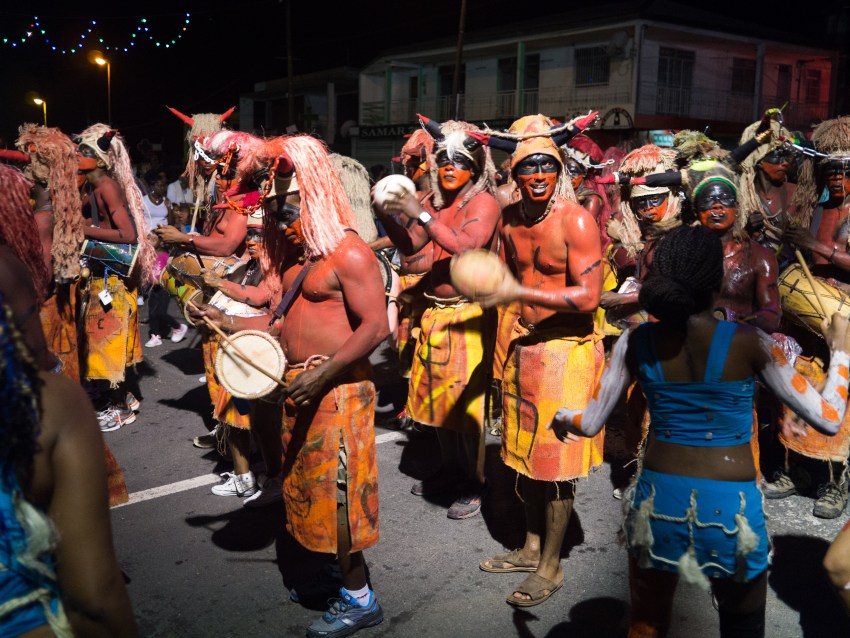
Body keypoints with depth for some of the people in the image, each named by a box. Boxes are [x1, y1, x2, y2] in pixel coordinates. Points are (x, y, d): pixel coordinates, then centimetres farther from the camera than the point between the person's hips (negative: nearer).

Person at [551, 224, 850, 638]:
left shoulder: (638, 342, -5)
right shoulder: (748, 342, -12)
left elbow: (590, 423, -2)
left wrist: (560, 417, 21)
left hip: (657, 500, 2)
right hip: (730, 508, -1)